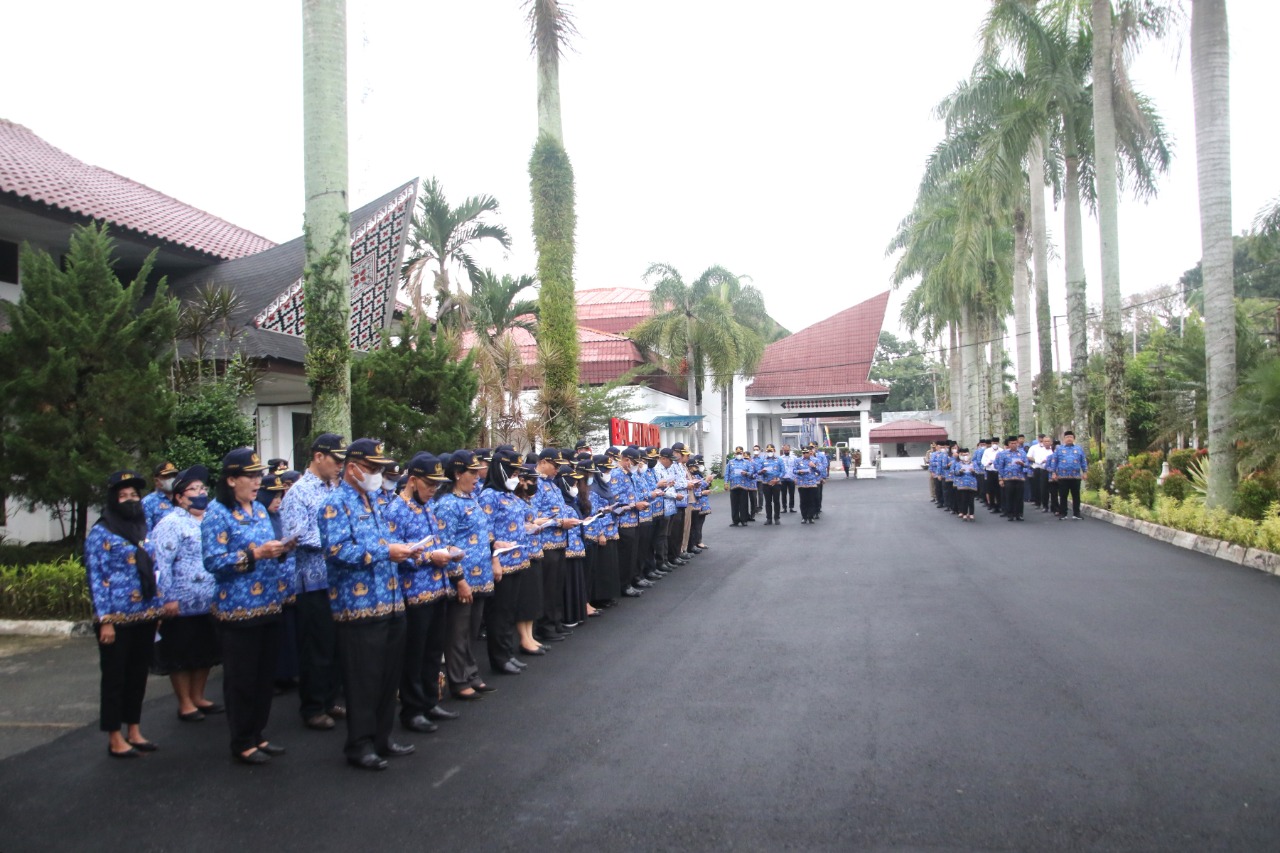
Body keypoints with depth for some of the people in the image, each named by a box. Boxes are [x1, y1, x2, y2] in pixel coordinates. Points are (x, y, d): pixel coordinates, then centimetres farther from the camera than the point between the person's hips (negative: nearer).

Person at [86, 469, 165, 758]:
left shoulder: (144, 530, 12)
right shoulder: (101, 533, -6)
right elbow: (96, 579, -10)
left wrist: (161, 604, 8)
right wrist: (105, 620, -14)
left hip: (145, 617, 6)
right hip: (117, 619, -6)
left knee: (138, 675, 13)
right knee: (115, 677, 3)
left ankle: (134, 731, 24)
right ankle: (115, 739, 13)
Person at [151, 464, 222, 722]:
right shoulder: (171, 524, -10)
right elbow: (160, 564, -16)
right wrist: (167, 599, -20)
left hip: (210, 603, 7)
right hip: (183, 605, -7)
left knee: (205, 652, 15)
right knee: (181, 655, 4)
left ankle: (198, 698, 28)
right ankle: (185, 704, 16)